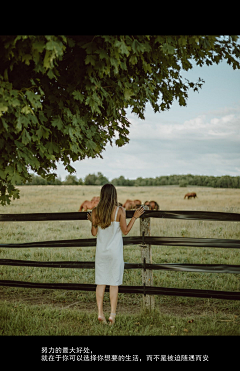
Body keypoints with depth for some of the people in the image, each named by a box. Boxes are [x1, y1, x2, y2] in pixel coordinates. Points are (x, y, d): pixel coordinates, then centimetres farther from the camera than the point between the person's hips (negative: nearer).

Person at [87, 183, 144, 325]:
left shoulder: (95, 211, -1)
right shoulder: (120, 211, -9)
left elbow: (94, 233, 2)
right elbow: (125, 231, -5)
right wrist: (135, 217, 3)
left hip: (101, 251, 2)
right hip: (115, 251, -2)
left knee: (100, 283, 8)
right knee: (114, 283, 4)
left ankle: (100, 313, 7)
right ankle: (112, 314, 5)